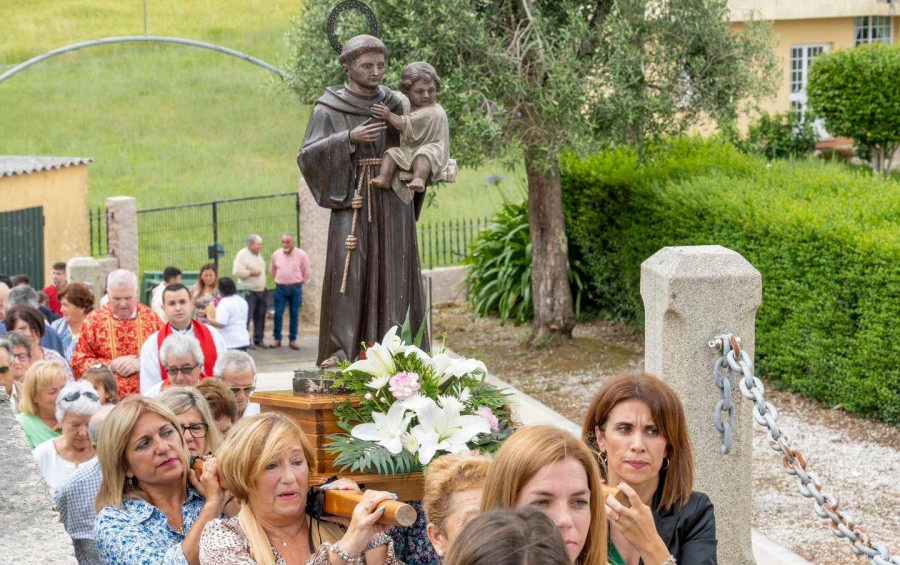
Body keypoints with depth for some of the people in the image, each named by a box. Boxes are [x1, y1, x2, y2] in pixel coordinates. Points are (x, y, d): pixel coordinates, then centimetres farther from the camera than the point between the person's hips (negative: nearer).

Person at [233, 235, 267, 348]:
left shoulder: (258, 255, 15)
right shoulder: (242, 255, -11)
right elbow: (236, 272, -20)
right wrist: (251, 273, -18)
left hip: (261, 291, 8)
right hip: (249, 292, -8)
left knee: (260, 317, 10)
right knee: (246, 317, -9)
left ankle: (258, 339, 19)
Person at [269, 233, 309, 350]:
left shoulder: (301, 255, -8)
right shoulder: (276, 254, 0)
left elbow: (306, 272, 4)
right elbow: (272, 270, 15)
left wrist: (298, 283, 9)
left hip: (295, 288, -1)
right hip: (280, 288, 1)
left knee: (294, 315, 4)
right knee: (278, 314, -1)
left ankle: (293, 340, 12)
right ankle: (277, 339, 8)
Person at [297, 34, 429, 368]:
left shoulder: (395, 105, 10)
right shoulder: (328, 108, 2)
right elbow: (308, 155, -7)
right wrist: (348, 139, -18)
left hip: (393, 202, 3)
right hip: (351, 202, -3)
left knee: (393, 273, -1)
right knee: (347, 273, -9)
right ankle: (341, 350, -7)